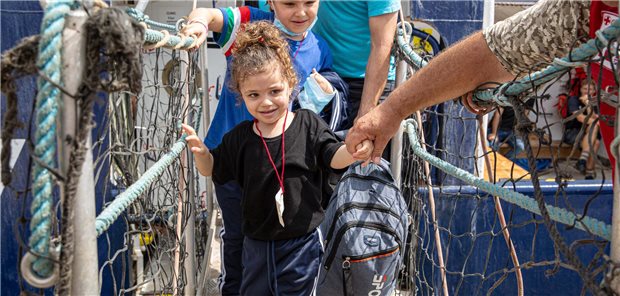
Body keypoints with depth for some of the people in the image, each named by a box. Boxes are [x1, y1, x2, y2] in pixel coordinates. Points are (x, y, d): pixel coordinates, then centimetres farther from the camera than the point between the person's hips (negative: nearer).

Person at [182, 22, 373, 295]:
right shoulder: (239, 138, -5)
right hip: (258, 242, 2)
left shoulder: (308, 124, -10)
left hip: (302, 241, -2)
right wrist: (200, 152, -13)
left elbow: (334, 157, -9)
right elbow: (212, 169, 8)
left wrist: (354, 152, -30)